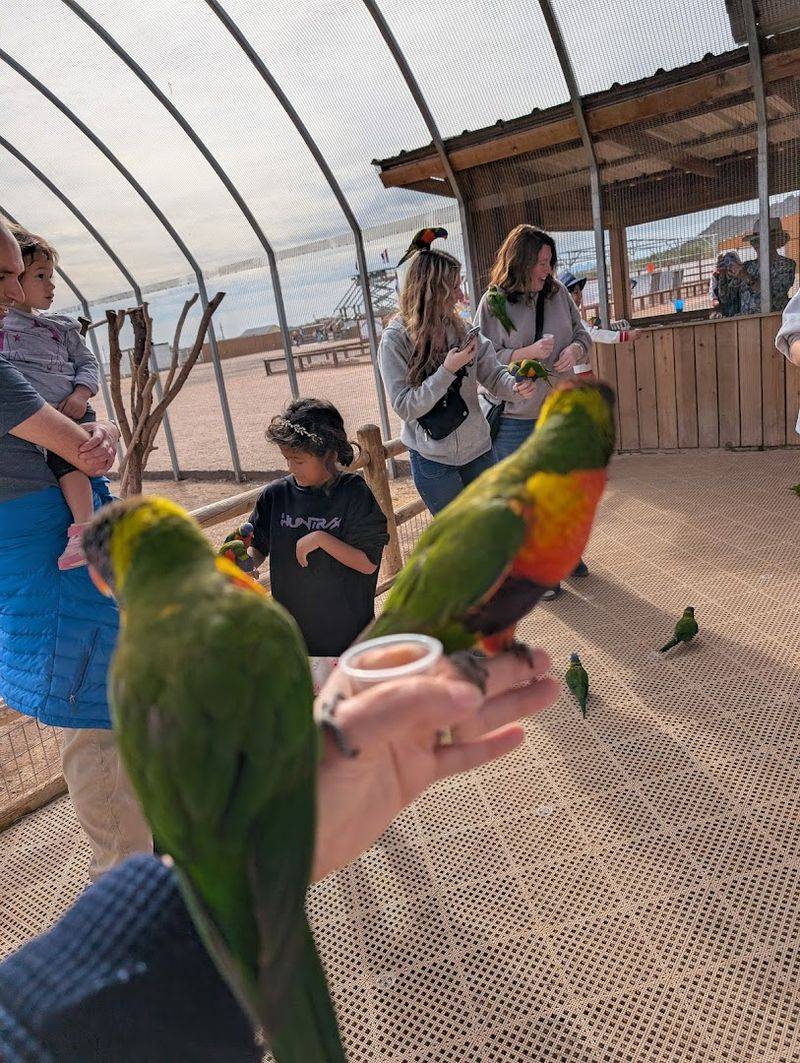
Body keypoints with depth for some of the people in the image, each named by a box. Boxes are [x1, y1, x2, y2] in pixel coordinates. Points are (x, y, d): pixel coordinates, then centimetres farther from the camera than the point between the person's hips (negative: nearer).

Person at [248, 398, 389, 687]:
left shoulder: (355, 494, -12)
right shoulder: (276, 495, -2)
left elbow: (368, 563, -13)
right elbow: (257, 549, 6)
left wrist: (321, 539, -21)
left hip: (349, 633, -3)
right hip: (295, 632, 3)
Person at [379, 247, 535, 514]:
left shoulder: (460, 327, -2)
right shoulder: (395, 340, -15)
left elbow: (492, 372, -3)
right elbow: (405, 407, -18)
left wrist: (514, 385, -26)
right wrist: (448, 370, -26)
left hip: (478, 449, 5)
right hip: (433, 460, -4)